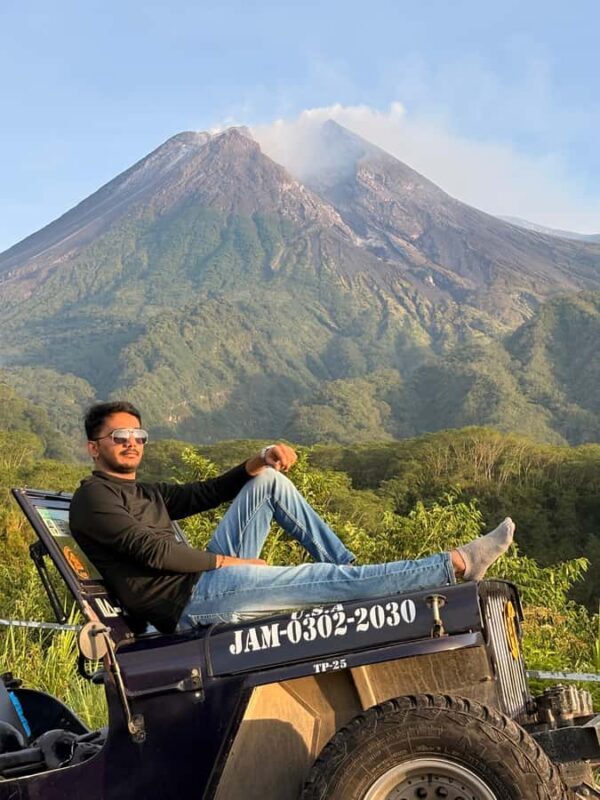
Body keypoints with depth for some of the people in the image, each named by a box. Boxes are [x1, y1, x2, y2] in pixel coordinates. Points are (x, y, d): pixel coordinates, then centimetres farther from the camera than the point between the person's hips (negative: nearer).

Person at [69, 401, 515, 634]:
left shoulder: (145, 494, 25)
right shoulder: (93, 497, -4)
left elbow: (205, 493, 15)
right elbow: (152, 549, -16)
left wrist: (256, 464, -3)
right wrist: (226, 560, -11)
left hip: (204, 580, 9)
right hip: (189, 601, -9)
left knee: (268, 481, 8)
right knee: (332, 581, -16)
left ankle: (346, 567, 2)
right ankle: (456, 566, -13)